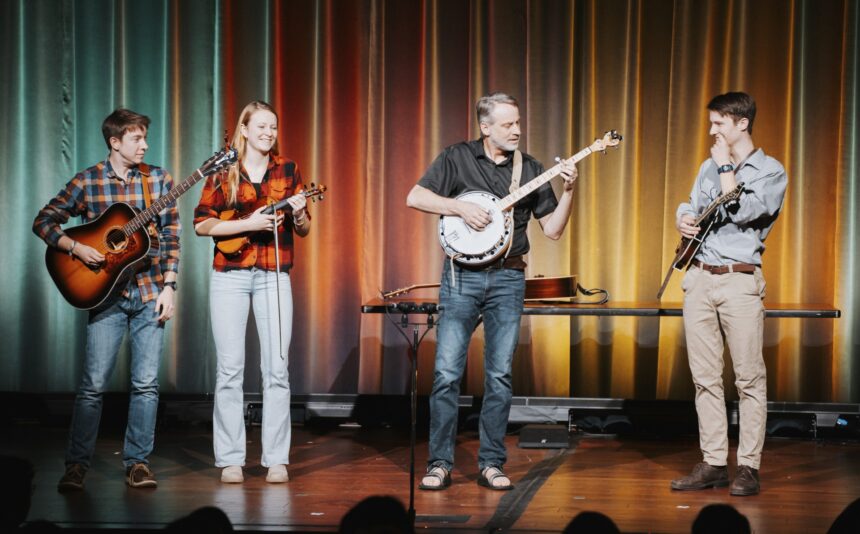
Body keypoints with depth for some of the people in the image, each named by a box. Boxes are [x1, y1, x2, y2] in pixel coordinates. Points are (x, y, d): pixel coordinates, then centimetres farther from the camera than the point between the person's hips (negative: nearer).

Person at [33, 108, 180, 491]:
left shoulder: (159, 180, 4)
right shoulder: (86, 182, -1)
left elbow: (170, 238, 4)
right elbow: (43, 222, 2)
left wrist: (168, 287, -4)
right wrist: (75, 248, -13)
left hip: (150, 294, 2)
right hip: (105, 294, -2)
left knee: (146, 382, 3)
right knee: (94, 383, -3)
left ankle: (137, 461, 14)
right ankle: (77, 464, 6)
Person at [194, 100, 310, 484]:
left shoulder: (287, 170, 7)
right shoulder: (224, 172, 2)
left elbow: (304, 230, 10)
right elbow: (202, 223, -3)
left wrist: (299, 213, -12)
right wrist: (249, 223, -15)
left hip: (273, 276, 1)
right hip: (230, 276, -1)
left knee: (276, 368, -2)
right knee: (230, 367, 0)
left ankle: (277, 459, 4)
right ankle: (230, 459, 6)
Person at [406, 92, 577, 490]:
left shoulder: (531, 170, 8)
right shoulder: (458, 158, 2)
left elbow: (552, 229, 6)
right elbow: (415, 197, -5)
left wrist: (568, 190, -8)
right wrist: (461, 207, -15)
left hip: (508, 279, 2)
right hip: (462, 275, -2)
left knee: (500, 375, 3)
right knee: (446, 372, -5)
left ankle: (491, 464, 10)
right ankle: (440, 464, 3)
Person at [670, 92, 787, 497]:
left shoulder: (770, 172, -2)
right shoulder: (709, 167, 17)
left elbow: (740, 212, -15)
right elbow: (690, 206, 22)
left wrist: (726, 166, -7)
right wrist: (683, 220, -1)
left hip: (739, 280, -6)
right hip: (699, 278, 6)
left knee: (749, 378, -5)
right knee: (705, 377, 5)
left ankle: (748, 467, -1)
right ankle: (714, 463, 10)